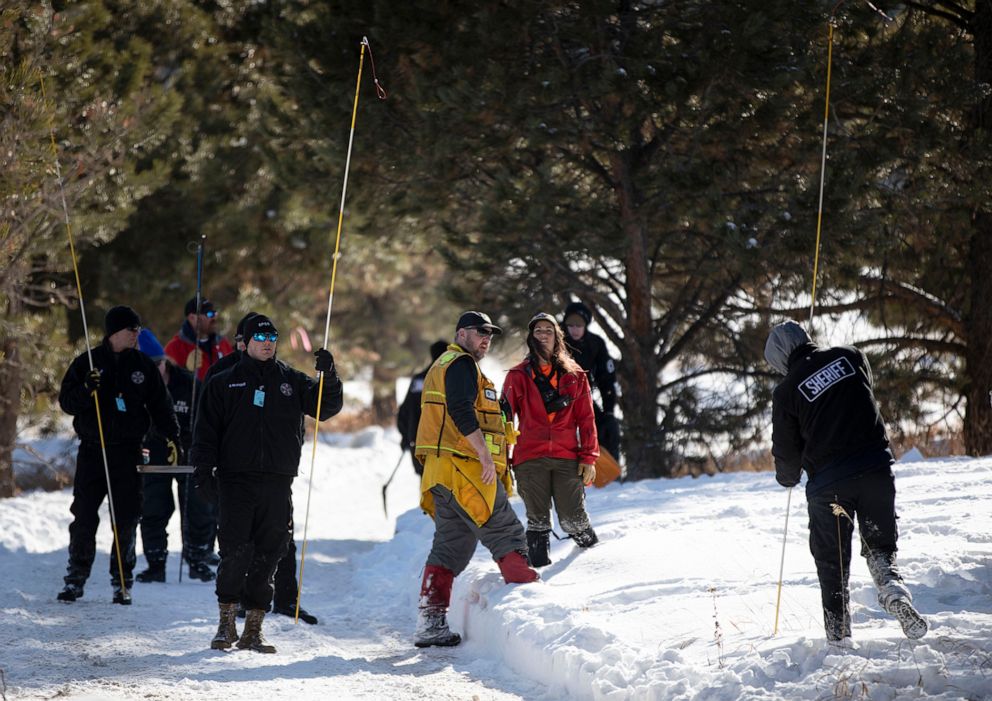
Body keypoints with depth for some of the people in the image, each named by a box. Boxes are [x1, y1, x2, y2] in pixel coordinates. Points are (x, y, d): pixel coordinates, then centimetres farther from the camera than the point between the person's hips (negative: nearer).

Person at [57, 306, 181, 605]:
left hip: (128, 452, 1)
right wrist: (86, 390, -20)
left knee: (126, 520, 0)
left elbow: (160, 404, 10)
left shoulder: (143, 365, 8)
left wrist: (173, 436, -2)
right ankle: (75, 579, 8)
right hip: (92, 450, -1)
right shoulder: (86, 363, 4)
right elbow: (66, 402, 0)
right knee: (84, 517, -2)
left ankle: (122, 583, 9)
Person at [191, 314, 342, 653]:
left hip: (278, 483, 2)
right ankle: (227, 623, 1)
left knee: (268, 555, 2)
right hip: (236, 481, -2)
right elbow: (206, 431, 8)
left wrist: (329, 377, -12)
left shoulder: (291, 381, 12)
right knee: (235, 552, -11)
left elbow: (326, 408, 5)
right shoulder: (224, 384, 9)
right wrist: (204, 468, -5)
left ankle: (253, 630, 8)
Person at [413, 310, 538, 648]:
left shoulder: (441, 367, 27)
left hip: (442, 472, 10)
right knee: (506, 534, -8)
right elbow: (461, 411, -20)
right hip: (465, 469, -10)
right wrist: (485, 455, -21)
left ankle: (430, 622, 6)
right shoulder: (461, 364, -7)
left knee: (451, 546, 10)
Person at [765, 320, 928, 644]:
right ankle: (894, 590, -14)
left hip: (827, 481, -2)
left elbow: (787, 451, 2)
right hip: (876, 467, 3)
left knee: (832, 566, 12)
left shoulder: (787, 390, -5)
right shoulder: (850, 356, 4)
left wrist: (787, 477, 23)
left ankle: (839, 636, 10)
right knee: (880, 545, 16)